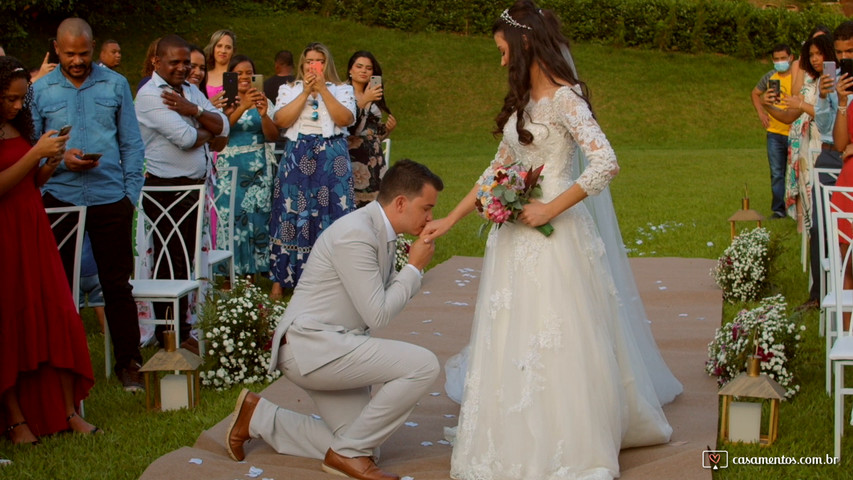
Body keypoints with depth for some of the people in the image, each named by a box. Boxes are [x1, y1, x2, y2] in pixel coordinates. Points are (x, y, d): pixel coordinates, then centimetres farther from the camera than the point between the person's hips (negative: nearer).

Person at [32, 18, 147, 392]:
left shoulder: (116, 85, 7)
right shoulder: (39, 91, 5)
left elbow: (132, 144, 8)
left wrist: (131, 193, 0)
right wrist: (60, 160, -12)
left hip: (110, 199, 0)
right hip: (58, 198, 0)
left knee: (117, 283, 3)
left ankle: (129, 362, 12)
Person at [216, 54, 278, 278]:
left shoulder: (262, 101, 8)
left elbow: (273, 136, -1)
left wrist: (263, 114, -19)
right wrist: (242, 107, -26)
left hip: (258, 166, 1)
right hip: (230, 166, -1)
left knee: (257, 216, -3)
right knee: (231, 215, -6)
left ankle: (252, 271, 4)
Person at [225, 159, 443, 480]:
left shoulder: (381, 232, 10)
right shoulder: (355, 235, -20)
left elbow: (383, 298, 19)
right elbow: (378, 315, -20)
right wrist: (414, 267, -11)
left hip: (327, 348, 10)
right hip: (311, 347, -10)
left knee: (363, 442, 10)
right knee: (423, 365, -21)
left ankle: (258, 417, 18)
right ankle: (350, 452, -6)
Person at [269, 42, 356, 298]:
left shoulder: (342, 90, 10)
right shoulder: (289, 90, 12)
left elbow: (345, 119, -9)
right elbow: (281, 120, -5)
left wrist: (322, 89, -11)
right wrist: (306, 92, -9)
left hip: (332, 161, -1)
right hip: (297, 159, 1)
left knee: (331, 216, -3)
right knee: (292, 214, 0)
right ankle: (281, 278, 7)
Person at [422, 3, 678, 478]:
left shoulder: (564, 97, -13)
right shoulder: (523, 100, 13)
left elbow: (606, 164, -22)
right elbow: (498, 169, 18)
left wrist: (551, 208, -17)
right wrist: (451, 220, 15)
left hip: (553, 236, -9)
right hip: (517, 236, 9)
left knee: (557, 341, -2)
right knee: (515, 342, 12)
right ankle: (523, 440, 24)